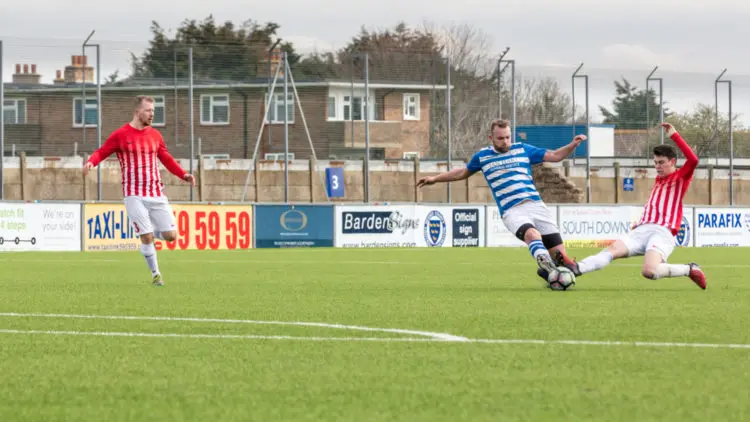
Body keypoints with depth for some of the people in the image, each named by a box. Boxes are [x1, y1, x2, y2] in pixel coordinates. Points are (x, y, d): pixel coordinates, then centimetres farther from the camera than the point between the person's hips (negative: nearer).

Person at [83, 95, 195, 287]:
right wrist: (91, 162, -20)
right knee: (146, 238, -10)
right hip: (134, 195, -4)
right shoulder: (120, 135, -3)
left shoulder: (155, 135, 11)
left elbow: (167, 159, 19)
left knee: (171, 235, -3)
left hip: (156, 192, 4)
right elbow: (101, 152, 1)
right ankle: (155, 274, 7)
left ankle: (150, 232, 29)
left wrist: (183, 174, 6)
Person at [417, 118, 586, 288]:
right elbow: (463, 172, 35)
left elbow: (555, 156, 18)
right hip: (511, 211, -2)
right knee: (532, 234, -38)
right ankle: (544, 262, -62)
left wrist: (572, 145, 1)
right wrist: (435, 178, 35)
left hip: (536, 205, 2)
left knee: (559, 254, -9)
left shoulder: (523, 149, 16)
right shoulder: (482, 156, 17)